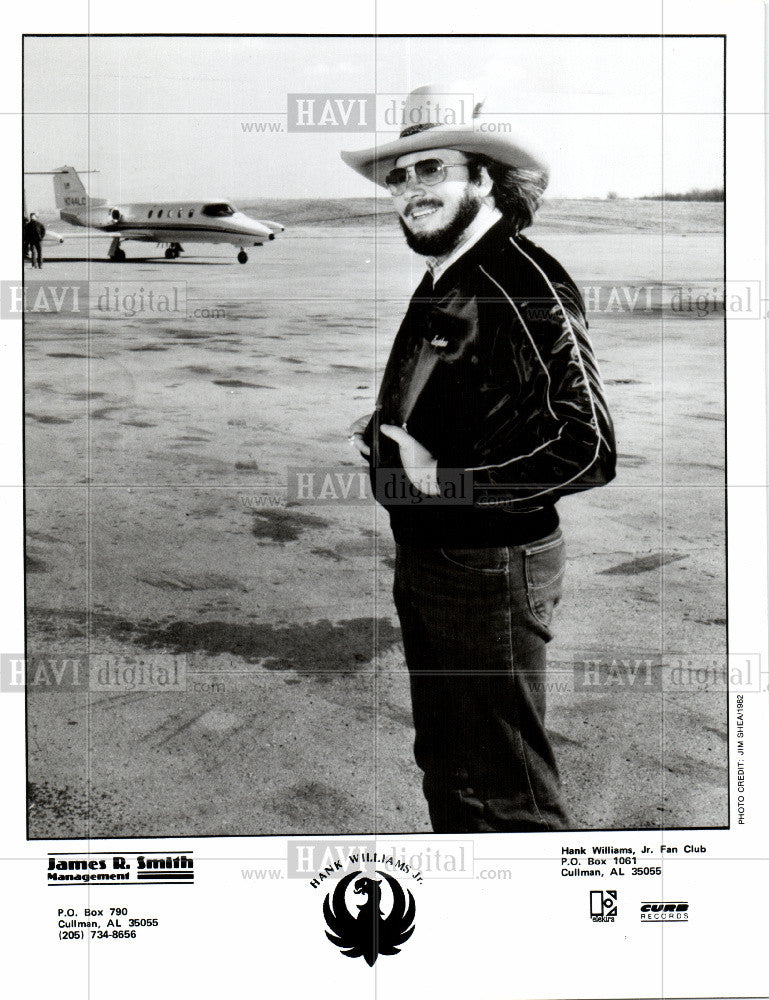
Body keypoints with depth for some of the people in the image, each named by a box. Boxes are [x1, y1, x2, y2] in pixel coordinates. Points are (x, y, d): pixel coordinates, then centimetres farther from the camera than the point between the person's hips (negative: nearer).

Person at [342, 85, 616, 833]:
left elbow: (588, 448, -25)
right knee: (445, 770, 23)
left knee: (507, 793, 3)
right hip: (422, 561, 9)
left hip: (491, 568, -9)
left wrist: (441, 478, -22)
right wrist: (383, 432, 5)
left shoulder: (525, 283, -18)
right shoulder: (439, 286, 11)